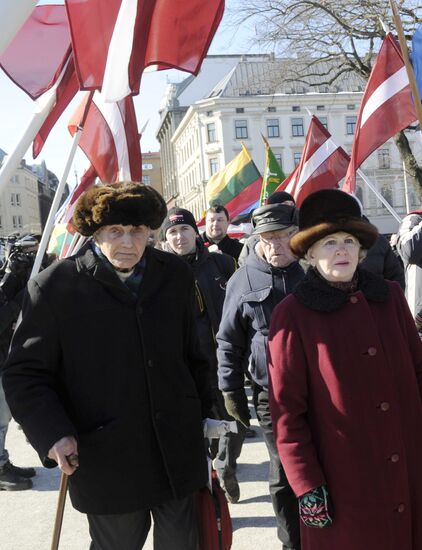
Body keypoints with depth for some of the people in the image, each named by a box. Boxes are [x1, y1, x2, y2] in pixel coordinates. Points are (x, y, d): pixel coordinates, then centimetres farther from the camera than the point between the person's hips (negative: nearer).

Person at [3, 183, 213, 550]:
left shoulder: (176, 275, 1)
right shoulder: (55, 286, -11)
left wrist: (204, 414, 12)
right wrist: (53, 435, -20)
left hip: (178, 450, 4)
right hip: (105, 459, -3)